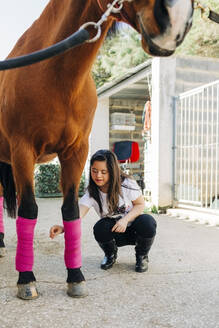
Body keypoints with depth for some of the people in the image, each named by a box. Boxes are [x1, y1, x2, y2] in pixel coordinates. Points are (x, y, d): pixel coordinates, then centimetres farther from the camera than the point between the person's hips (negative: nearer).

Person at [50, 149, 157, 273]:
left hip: (134, 228, -1)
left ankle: (142, 256, -2)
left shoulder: (126, 184, -17)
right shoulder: (91, 194, -14)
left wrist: (125, 219, -27)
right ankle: (111, 255, 3)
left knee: (147, 221, -34)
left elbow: (140, 204, -9)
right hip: (113, 233, 1)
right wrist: (63, 228, -51)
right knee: (100, 227, -32)